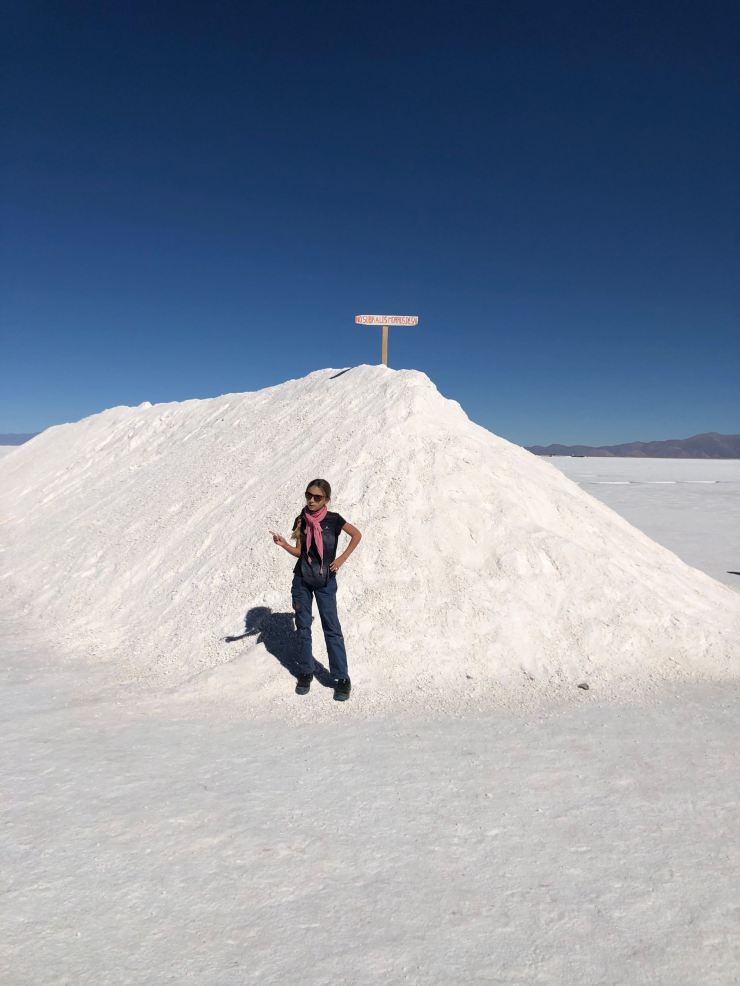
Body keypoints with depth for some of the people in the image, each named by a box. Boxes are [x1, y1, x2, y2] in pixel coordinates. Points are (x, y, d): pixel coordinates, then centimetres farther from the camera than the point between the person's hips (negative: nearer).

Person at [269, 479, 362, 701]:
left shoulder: (333, 520, -9)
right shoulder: (301, 521, 0)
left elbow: (357, 535, 4)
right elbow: (299, 552, 3)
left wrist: (342, 558, -3)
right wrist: (283, 544, -15)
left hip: (325, 581, -3)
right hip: (301, 579, 3)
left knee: (331, 628, -3)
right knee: (303, 627, 9)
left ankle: (342, 678, 5)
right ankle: (305, 673, 22)